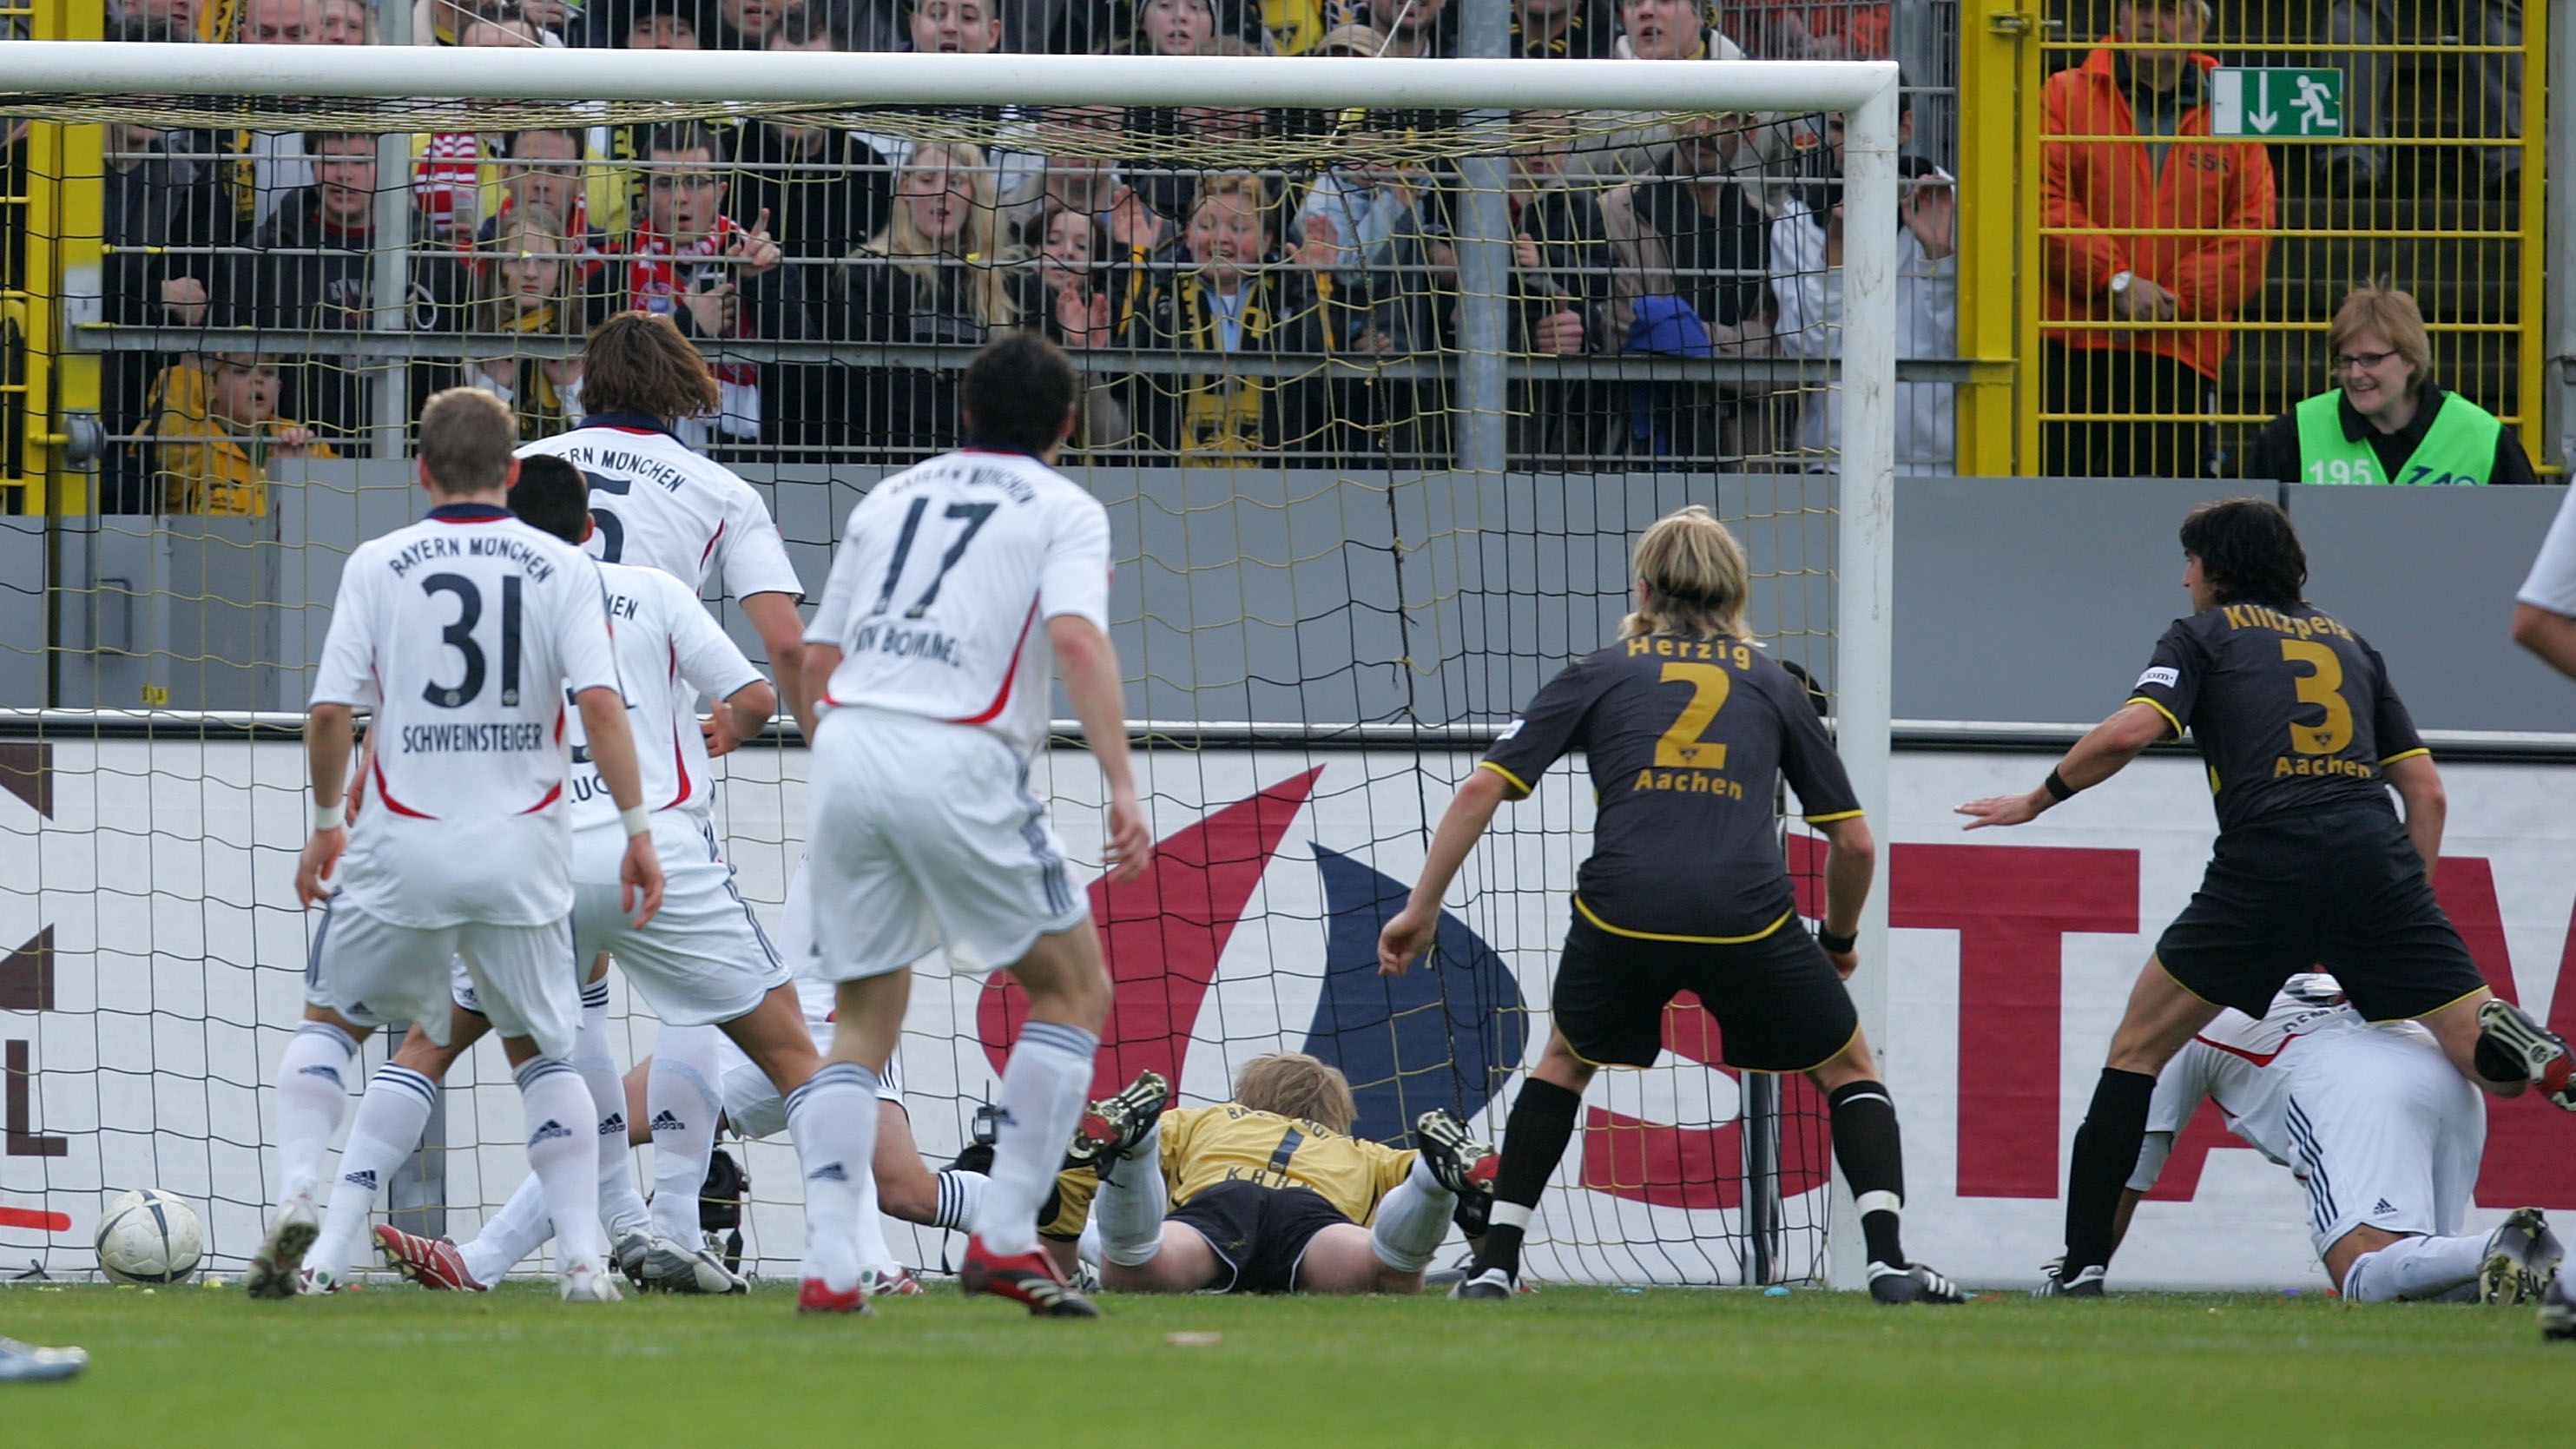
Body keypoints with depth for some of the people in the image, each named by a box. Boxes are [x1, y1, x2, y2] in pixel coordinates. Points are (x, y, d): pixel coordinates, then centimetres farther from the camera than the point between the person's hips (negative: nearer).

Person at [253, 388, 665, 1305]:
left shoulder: (378, 565, 0)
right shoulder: (561, 568, 0)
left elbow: (331, 711, -4)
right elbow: (600, 703, -11)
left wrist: (327, 820, 11)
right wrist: (636, 827, -7)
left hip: (403, 847, -1)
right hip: (523, 850, 1)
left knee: (330, 1022, 19)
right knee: (541, 1049, 15)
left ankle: (295, 1195, -2)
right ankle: (584, 1256, 5)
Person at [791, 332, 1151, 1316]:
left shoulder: (889, 499, 22)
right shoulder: (1063, 511, 7)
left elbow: (816, 659, 21)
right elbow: (1075, 638, -11)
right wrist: (1122, 785, -16)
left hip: (846, 752, 5)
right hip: (957, 763, -5)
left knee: (865, 1019, 15)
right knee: (1074, 988, 10)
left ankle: (827, 1264, 0)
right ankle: (1004, 1240, 1)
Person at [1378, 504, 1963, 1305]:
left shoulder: (1599, 676, 19)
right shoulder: (1773, 685, 20)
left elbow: (1482, 790, 10)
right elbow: (1854, 844, 20)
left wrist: (1420, 908, 15)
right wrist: (1839, 940, 38)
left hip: (1622, 910, 0)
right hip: (1748, 915, 0)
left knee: (1565, 1061, 30)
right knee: (1848, 1067, 22)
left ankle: (1497, 1262, 20)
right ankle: (1886, 1257, 3)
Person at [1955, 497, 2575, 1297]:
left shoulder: (2204, 634, 15)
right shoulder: (2348, 642, 27)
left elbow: (2132, 729, -3)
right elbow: (2425, 790, 22)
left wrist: (2037, 800, 11)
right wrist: (2408, 910, 24)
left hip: (2266, 862, -3)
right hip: (2376, 859, 3)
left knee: (2140, 1045, 13)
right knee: (2492, 1069, 0)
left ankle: (2083, 1265, 6)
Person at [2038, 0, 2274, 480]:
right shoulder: (2065, 96, 9)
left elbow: (2252, 233, 5)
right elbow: (2045, 202, -2)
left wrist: (2174, 298, -9)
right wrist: (2116, 281, -13)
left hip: (2180, 352, 1)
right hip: (2069, 346, -1)